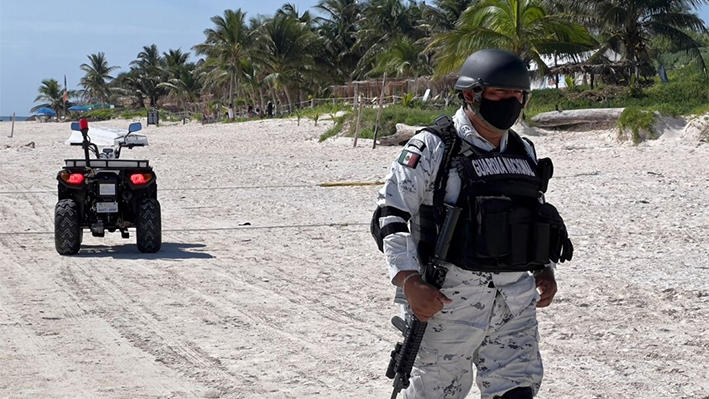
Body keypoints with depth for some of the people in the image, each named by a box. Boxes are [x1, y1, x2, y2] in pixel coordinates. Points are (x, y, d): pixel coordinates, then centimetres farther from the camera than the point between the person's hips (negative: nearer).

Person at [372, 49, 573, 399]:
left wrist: (545, 270, 14)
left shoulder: (524, 153, 14)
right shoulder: (432, 148, -7)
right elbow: (389, 216, -10)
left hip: (515, 302, 5)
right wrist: (410, 282, -19)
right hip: (449, 300, -5)